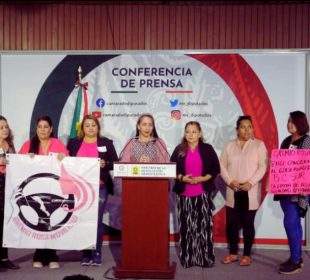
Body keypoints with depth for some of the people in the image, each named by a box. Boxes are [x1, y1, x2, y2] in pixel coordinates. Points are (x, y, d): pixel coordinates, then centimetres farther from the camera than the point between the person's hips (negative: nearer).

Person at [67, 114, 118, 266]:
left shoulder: (106, 142, 7)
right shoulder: (73, 143, 11)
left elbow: (115, 164, 4)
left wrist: (104, 164, -14)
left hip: (100, 187, -1)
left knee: (97, 221, -4)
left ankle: (97, 254, 6)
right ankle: (85, 254, 12)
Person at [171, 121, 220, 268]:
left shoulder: (207, 148, 3)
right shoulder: (179, 149, 7)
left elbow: (216, 169, 2)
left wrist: (203, 178, -12)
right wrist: (182, 178, -11)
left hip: (203, 193, -1)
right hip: (184, 193, 1)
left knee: (204, 225, -2)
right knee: (186, 226, 3)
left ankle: (206, 258, 7)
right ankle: (187, 258, 12)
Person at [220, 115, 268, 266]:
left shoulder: (259, 145, 0)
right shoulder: (229, 145, 7)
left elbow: (263, 166, -7)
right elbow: (222, 166, 5)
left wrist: (251, 183, -17)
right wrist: (230, 181, -10)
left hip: (251, 191, -2)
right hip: (233, 191, 2)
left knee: (248, 224, 4)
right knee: (231, 223, 4)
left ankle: (247, 255, 16)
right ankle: (233, 253, 19)